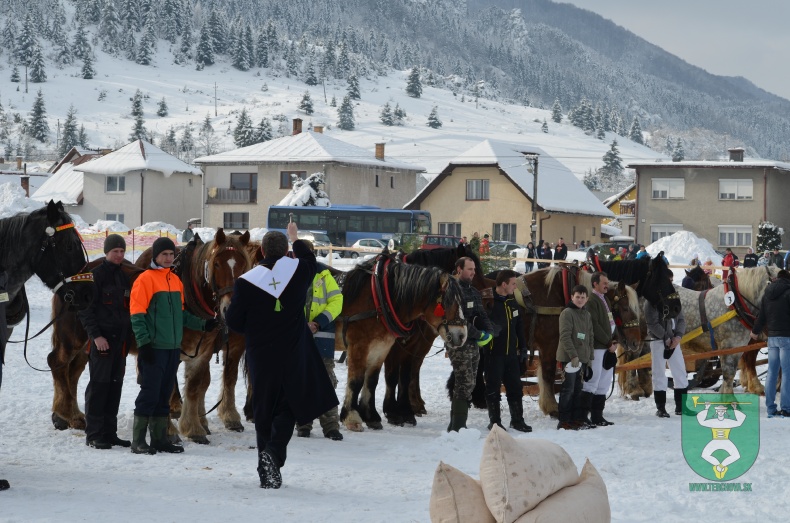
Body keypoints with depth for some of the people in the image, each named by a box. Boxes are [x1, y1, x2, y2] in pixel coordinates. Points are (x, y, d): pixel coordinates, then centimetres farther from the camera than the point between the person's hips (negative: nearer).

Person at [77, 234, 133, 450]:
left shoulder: (124, 277, 14)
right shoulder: (96, 276, -7)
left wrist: (129, 336, 11)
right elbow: (85, 309, -12)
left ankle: (109, 432, 15)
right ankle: (93, 434, -3)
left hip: (121, 340, 7)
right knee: (99, 384, -6)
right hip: (102, 339, -7)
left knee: (115, 386, 9)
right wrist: (96, 335, -19)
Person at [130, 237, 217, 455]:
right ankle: (138, 441, -1)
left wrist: (202, 324, 8)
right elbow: (137, 313, -12)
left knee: (164, 395, 11)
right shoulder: (146, 279, -8)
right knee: (149, 393, -7)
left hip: (173, 348, 7)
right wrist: (143, 341, -18)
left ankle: (159, 438, 18)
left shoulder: (176, 280, 14)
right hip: (154, 348, -7)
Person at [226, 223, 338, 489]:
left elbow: (234, 322, -3)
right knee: (287, 408, 11)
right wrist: (295, 238, 37)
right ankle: (273, 452, -14)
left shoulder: (246, 282, -10)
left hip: (261, 358, 0)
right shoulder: (298, 271, -5)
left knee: (264, 413, 10)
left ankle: (268, 473, 13)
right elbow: (309, 259, 20)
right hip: (293, 356, 0)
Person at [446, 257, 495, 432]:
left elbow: (482, 315, 13)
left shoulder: (474, 292, 15)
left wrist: (489, 332, -6)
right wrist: (478, 334, -18)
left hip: (474, 345, 9)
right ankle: (458, 428, -10)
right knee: (465, 384, -12)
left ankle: (455, 426, 20)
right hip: (458, 344, -9)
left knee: (469, 385, 12)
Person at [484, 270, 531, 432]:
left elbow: (519, 326, 17)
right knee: (493, 388, 3)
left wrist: (523, 346, 13)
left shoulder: (513, 303, 10)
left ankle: (517, 420, 20)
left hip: (511, 353, 7)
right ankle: (495, 421, 11)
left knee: (515, 387, 11)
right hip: (494, 353, -7)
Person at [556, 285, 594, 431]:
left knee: (578, 390, 9)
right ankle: (564, 421, -3)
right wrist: (573, 355, -20)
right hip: (570, 358, -7)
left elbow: (590, 338, 21)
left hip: (583, 358, 7)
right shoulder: (567, 313, -8)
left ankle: (576, 418, 14)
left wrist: (590, 357, 15)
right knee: (568, 389, -6)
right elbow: (565, 336, -15)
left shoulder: (587, 315, 16)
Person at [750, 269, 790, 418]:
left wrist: (755, 331, 34)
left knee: (772, 372, 8)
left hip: (772, 337, 6)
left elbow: (761, 315, 19)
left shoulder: (767, 294, 11)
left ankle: (771, 408, 9)